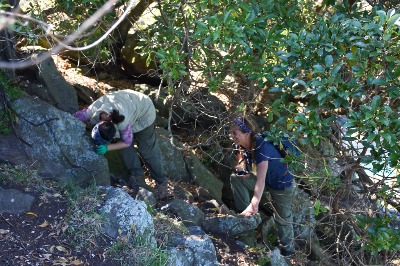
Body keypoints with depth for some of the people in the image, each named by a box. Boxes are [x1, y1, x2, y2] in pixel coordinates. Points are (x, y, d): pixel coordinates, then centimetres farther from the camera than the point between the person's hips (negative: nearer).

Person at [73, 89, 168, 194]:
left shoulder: (123, 122, -45)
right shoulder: (93, 111, -32)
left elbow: (127, 142, -26)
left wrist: (107, 148, -37)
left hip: (144, 111, -6)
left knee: (147, 149, 0)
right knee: (119, 141, -5)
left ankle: (161, 180, 18)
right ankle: (137, 174, 13)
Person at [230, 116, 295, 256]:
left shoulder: (261, 146, -35)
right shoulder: (241, 145, -12)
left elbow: (261, 179, -44)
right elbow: (240, 163, 5)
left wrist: (254, 204, -52)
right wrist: (240, 168, -21)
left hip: (283, 183, -7)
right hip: (266, 181, 7)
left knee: (282, 219, 2)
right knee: (235, 178, -8)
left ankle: (288, 250, 25)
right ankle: (245, 213, 1)